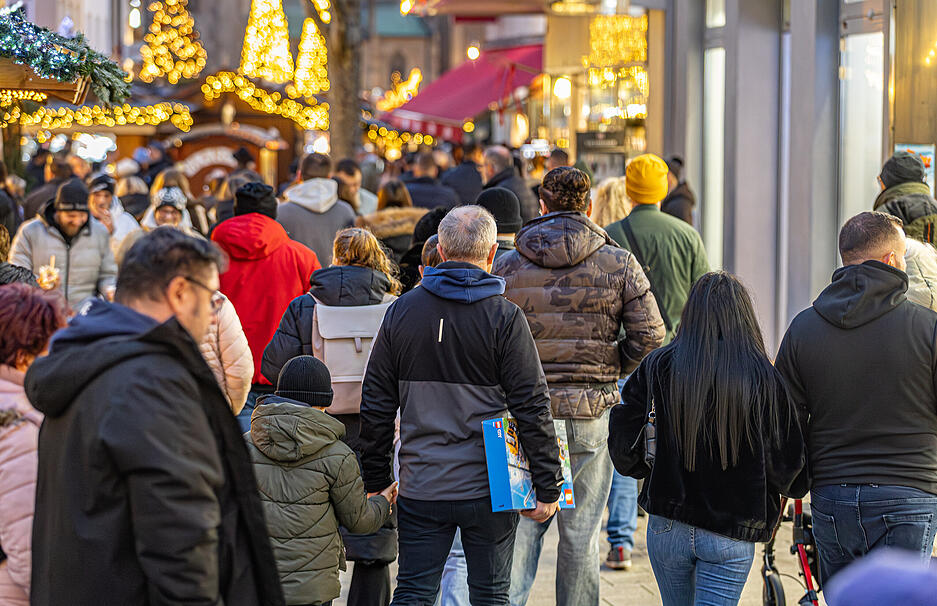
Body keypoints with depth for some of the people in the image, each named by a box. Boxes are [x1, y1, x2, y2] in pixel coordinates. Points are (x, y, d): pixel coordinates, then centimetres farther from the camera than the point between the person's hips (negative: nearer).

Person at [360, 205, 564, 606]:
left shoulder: (401, 311, 3)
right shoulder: (504, 317, -7)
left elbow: (376, 404, 6)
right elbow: (532, 407, -8)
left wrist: (375, 479, 14)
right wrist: (548, 486, -2)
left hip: (420, 489, 2)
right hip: (488, 489, -2)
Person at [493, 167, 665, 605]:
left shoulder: (508, 267, -1)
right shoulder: (618, 264, -1)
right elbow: (650, 334, -5)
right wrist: (611, 370, 10)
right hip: (591, 413, 0)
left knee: (521, 524, 6)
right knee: (581, 534, 8)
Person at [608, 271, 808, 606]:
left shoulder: (657, 368, -4)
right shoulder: (764, 378, -9)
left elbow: (623, 448, -4)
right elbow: (788, 467, -8)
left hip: (666, 527, 3)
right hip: (731, 535, -3)